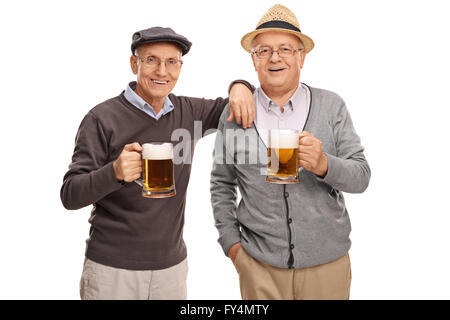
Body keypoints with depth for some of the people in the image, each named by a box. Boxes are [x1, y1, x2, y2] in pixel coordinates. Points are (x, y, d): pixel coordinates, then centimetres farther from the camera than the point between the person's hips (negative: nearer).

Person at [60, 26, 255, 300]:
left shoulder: (188, 112, 3)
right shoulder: (103, 118, -10)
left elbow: (230, 108, 18)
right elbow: (70, 195, -13)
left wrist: (240, 87, -5)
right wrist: (114, 172, -32)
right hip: (112, 268, -3)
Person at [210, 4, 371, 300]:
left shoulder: (332, 106, -2)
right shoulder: (234, 113, -1)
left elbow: (361, 177, -4)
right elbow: (221, 185, 7)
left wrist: (324, 165, -23)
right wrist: (231, 242, 0)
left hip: (327, 261, 1)